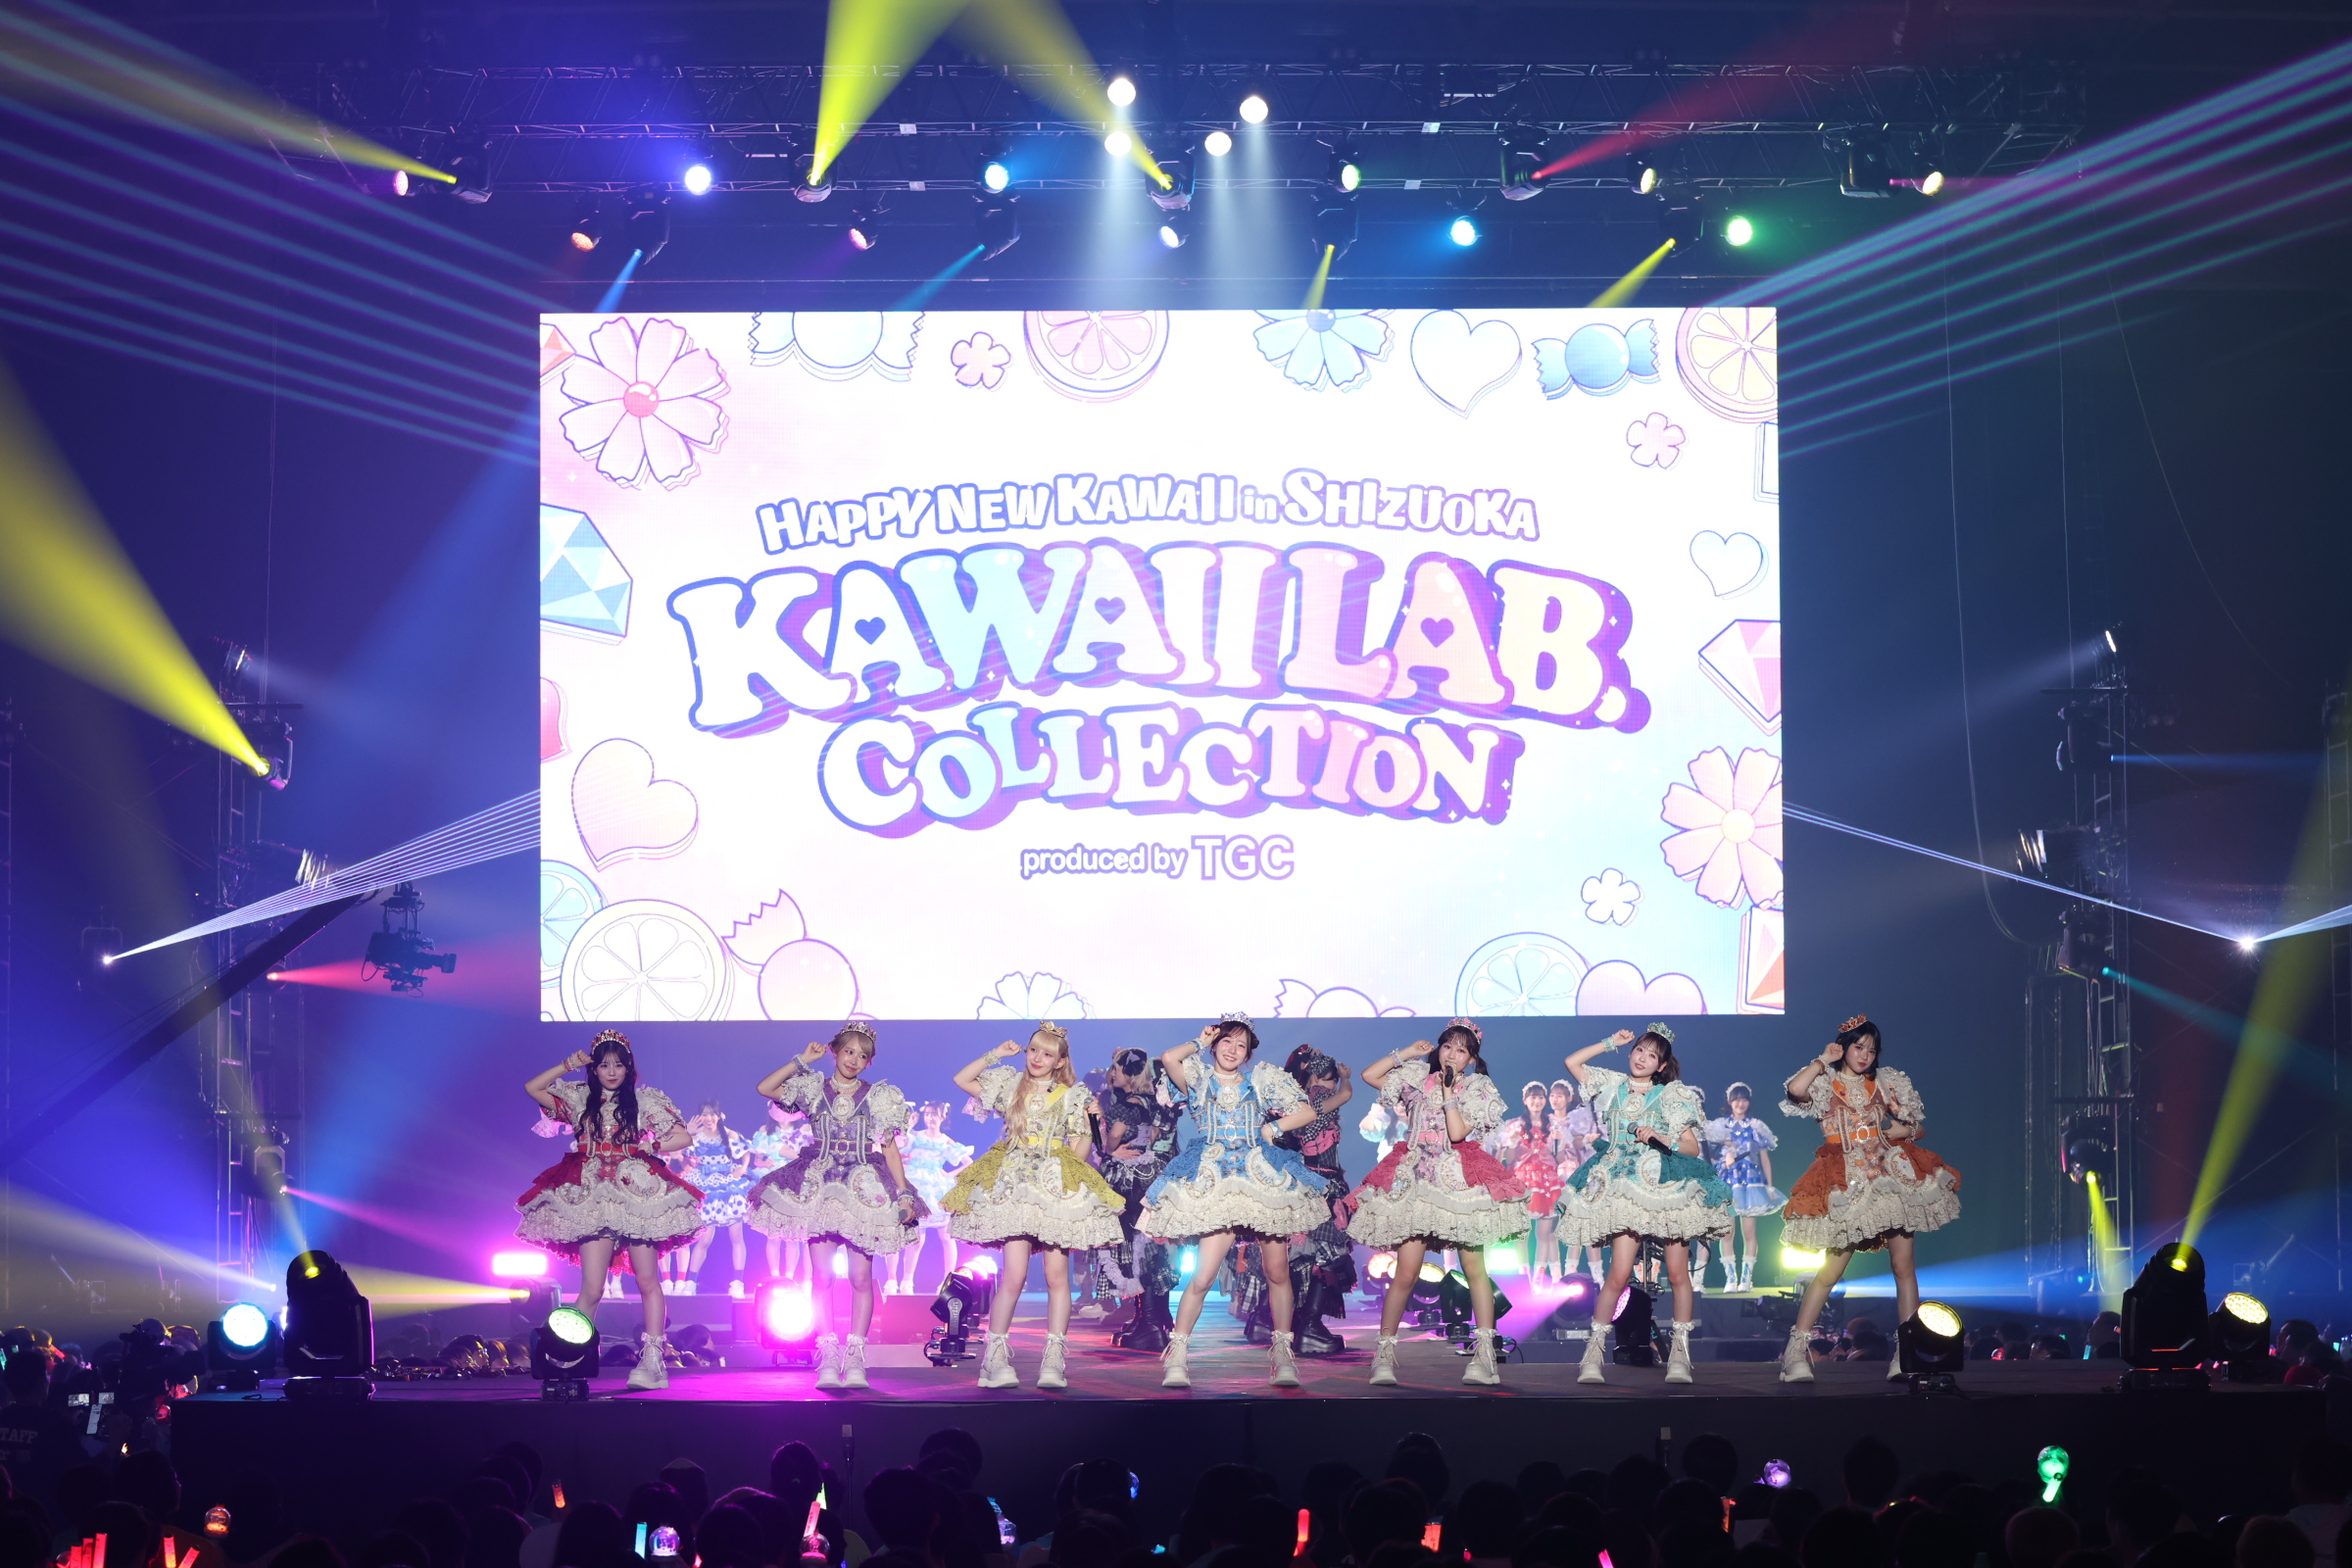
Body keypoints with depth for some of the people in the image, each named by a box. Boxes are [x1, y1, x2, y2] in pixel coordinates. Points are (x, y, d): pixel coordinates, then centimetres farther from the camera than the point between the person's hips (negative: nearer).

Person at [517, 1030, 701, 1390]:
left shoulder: (646, 1100, 7)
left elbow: (683, 1137, 4)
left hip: (637, 1194, -1)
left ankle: (653, 1361, -3)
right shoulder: (580, 1099, 13)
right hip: (594, 1198, 1)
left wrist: (646, 1147, -4)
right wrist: (568, 1066, 4)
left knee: (647, 1281, -3)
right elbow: (532, 1088, 10)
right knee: (592, 1288, -7)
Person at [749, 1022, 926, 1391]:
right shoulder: (815, 1090, 8)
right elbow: (765, 1088, 1)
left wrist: (904, 1194, -3)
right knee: (822, 1275, -4)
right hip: (818, 1187, 1)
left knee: (860, 1277, -4)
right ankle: (827, 1357, 0)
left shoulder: (878, 1097, 7)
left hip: (864, 1189, -1)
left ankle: (855, 1356, 0)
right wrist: (802, 1061, 1)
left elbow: (890, 1149, 5)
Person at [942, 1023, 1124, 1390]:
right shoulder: (1011, 1087, 12)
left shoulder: (1072, 1097, 9)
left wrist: (1091, 1125, -9)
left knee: (1057, 1276, -3)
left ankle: (1054, 1359, 1)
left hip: (1058, 1188, 0)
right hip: (1013, 1189, 0)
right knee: (1014, 1275, -10)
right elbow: (961, 1079, 14)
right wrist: (995, 1056, 10)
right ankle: (996, 1357, -6)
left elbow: (1078, 1154, 8)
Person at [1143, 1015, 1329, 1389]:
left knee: (1277, 1271, 2)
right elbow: (1168, 1059, -11)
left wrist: (1272, 1129, 0)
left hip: (1263, 1176, 2)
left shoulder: (1264, 1077, 11)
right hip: (1214, 1182, -2)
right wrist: (1201, 1043, 5)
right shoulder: (1199, 1077, 9)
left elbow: (1307, 1112, 10)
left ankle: (1282, 1353, 13)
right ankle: (1176, 1355, -5)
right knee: (1203, 1274, -12)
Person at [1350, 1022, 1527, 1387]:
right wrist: (1404, 1054, 11)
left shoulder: (1477, 1089, 5)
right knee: (1406, 1273, -5)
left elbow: (1458, 1132, -9)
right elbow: (1370, 1075, 16)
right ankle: (1384, 1353, 1)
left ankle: (1485, 1355, -4)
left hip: (1460, 1179, -1)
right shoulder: (1418, 1079, 13)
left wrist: (1448, 1091, -9)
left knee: (1475, 1268, -4)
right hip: (1415, 1179, 1)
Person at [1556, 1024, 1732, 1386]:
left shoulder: (1671, 1096, 7)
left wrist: (1660, 1137, -12)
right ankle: (1594, 1351, -5)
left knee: (1677, 1273, -4)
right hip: (1625, 1188, 0)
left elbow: (1692, 1147, 4)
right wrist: (1612, 1043, 13)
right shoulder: (1613, 1087, 12)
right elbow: (1572, 1063, 11)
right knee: (1620, 1273, -10)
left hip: (1668, 1184, 0)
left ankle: (1680, 1352, 4)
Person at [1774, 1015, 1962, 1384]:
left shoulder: (1888, 1083, 14)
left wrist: (1893, 1129, -6)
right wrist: (1824, 1060, -7)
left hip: (1892, 1175, 3)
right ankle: (1796, 1349, -1)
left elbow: (1914, 1129, 15)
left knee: (1903, 1265, -3)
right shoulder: (1825, 1084, 5)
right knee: (1830, 1269, -5)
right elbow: (1795, 1089, -19)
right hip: (1846, 1185, -3)